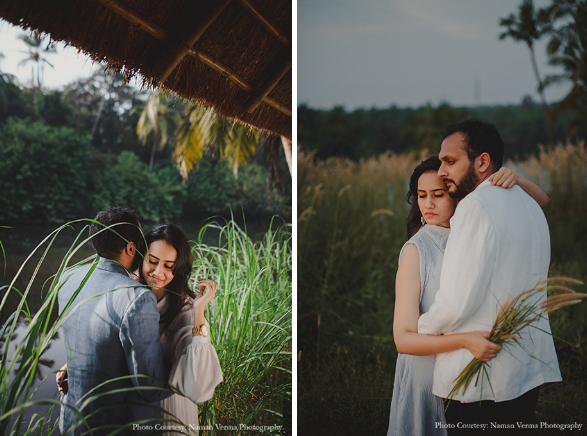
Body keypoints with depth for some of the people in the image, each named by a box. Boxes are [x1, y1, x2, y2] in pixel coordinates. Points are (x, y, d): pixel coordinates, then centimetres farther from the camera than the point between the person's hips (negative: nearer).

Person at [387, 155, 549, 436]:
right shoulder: (417, 249, -15)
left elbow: (540, 201, 1)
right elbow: (404, 339, -19)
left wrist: (514, 178, -20)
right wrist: (464, 341, -34)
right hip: (430, 375, -4)